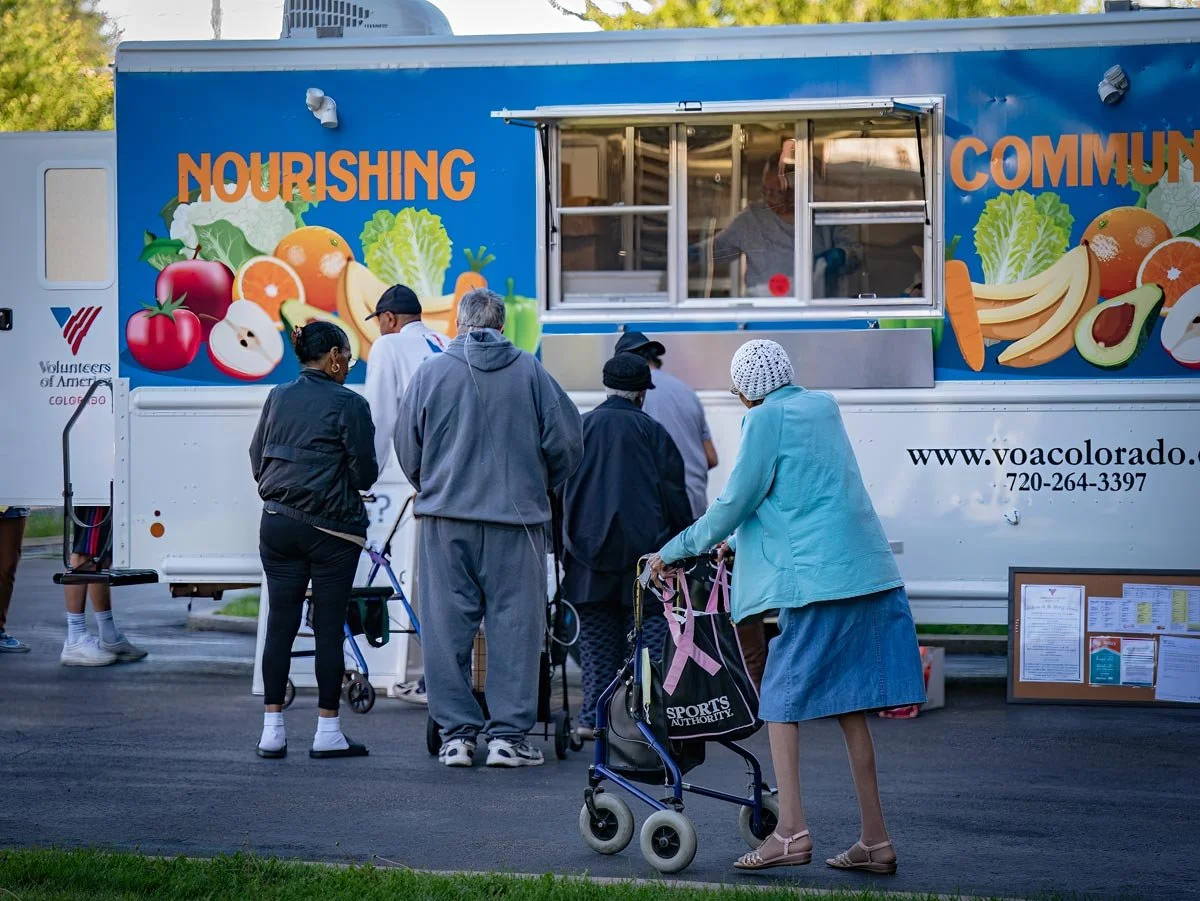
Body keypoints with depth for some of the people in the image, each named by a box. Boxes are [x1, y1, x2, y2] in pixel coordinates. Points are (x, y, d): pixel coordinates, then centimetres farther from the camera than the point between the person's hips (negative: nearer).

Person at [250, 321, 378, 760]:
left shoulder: (278, 397, 6)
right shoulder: (349, 404, -10)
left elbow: (256, 459, 13)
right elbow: (365, 473, -8)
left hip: (277, 523, 5)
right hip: (330, 529, -5)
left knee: (279, 625, 7)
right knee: (329, 629, 2)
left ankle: (272, 729, 6)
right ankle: (327, 731, 6)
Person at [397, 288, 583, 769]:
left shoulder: (430, 372, 2)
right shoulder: (530, 371, 1)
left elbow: (407, 450, 7)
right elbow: (566, 443, 2)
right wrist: (541, 487, 20)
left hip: (445, 517, 1)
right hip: (516, 515, -1)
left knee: (447, 625, 6)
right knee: (515, 623, 4)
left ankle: (455, 733, 7)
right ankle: (508, 734, 2)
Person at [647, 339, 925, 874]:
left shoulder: (766, 418, -4)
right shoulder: (823, 407, 19)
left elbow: (735, 503, -3)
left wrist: (673, 551, 8)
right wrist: (739, 539, 39)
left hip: (817, 578, -7)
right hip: (870, 574, 8)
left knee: (781, 698, 0)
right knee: (848, 707, 9)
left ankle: (792, 831, -8)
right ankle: (874, 841, 8)